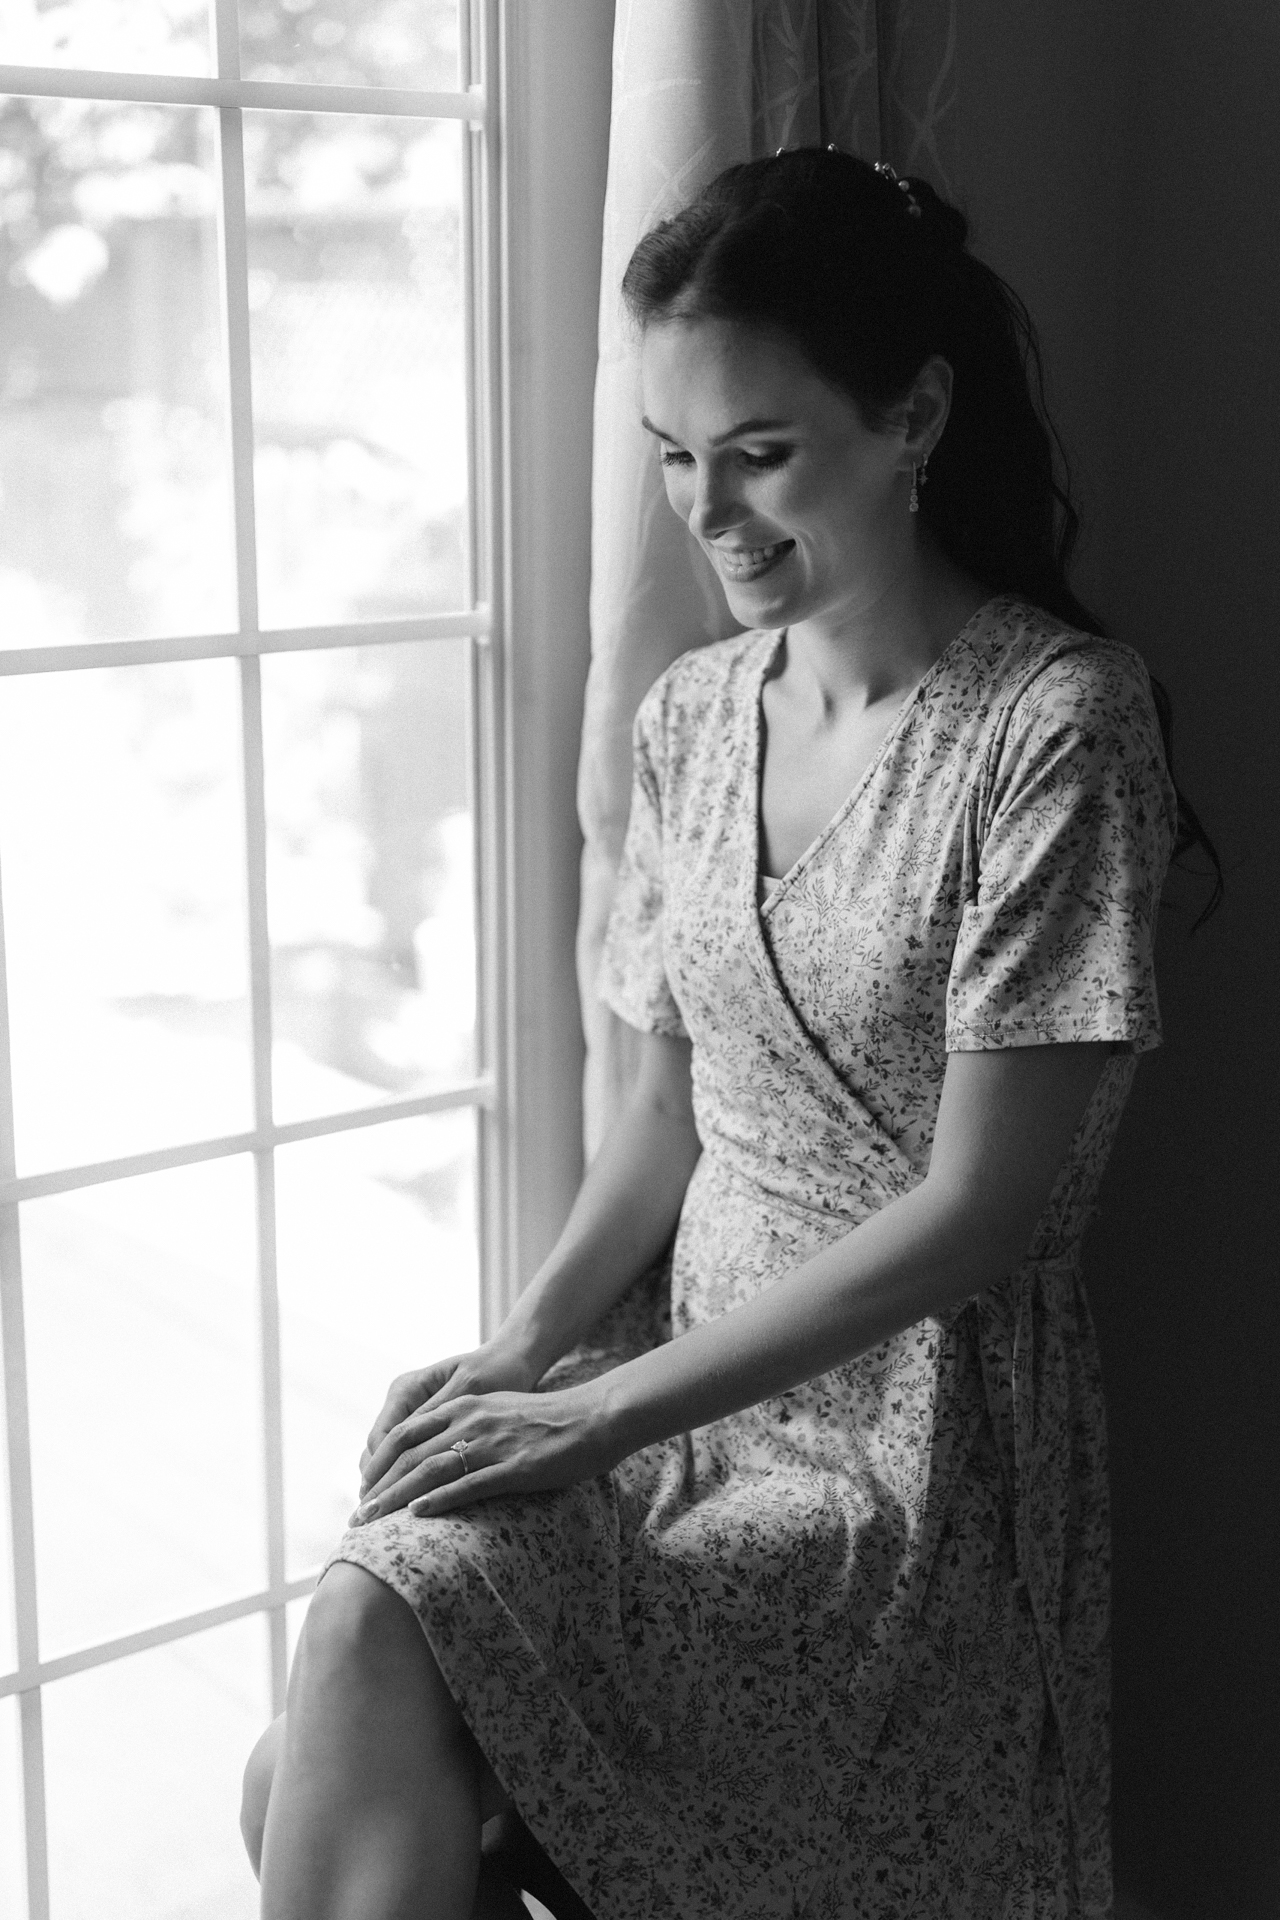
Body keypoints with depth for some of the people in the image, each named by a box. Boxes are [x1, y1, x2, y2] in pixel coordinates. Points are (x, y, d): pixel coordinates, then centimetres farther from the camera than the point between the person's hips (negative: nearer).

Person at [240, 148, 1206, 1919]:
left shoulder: (1056, 725, -14)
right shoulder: (691, 715, 7)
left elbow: (976, 1209, -16)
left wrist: (604, 1410, -17)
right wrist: (520, 1352, -4)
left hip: (915, 1441, -5)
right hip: (680, 1370, 6)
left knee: (372, 1628, -25)